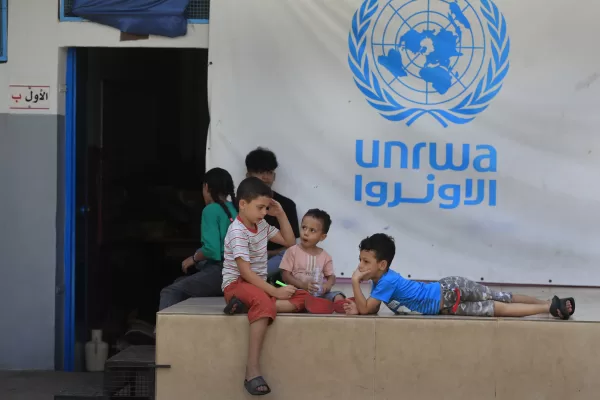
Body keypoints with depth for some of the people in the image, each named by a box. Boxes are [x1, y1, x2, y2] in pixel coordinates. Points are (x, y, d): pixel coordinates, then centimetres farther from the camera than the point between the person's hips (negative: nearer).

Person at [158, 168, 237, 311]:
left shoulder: (211, 210, -8)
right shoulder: (234, 209, 13)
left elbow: (211, 250, -18)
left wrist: (193, 258, 1)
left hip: (220, 272, -8)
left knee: (170, 293, -6)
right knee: (180, 283, 23)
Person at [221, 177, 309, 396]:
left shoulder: (261, 225, 10)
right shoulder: (237, 232, -15)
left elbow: (289, 242, 21)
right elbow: (245, 272, -23)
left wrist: (281, 215, 9)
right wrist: (275, 292, -25)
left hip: (258, 285, 8)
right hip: (237, 284, -8)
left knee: (302, 298, -12)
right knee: (265, 303, -41)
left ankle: (248, 305, -28)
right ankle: (252, 371, -44)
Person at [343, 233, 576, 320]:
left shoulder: (386, 282, -21)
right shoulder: (383, 279, 5)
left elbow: (366, 310, -25)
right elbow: (372, 309, 11)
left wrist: (355, 283, -23)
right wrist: (356, 307, -8)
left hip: (449, 295, -8)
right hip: (447, 289, 8)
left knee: (501, 308, -7)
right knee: (504, 300, 12)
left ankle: (552, 307, -5)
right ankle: (549, 304, 17)